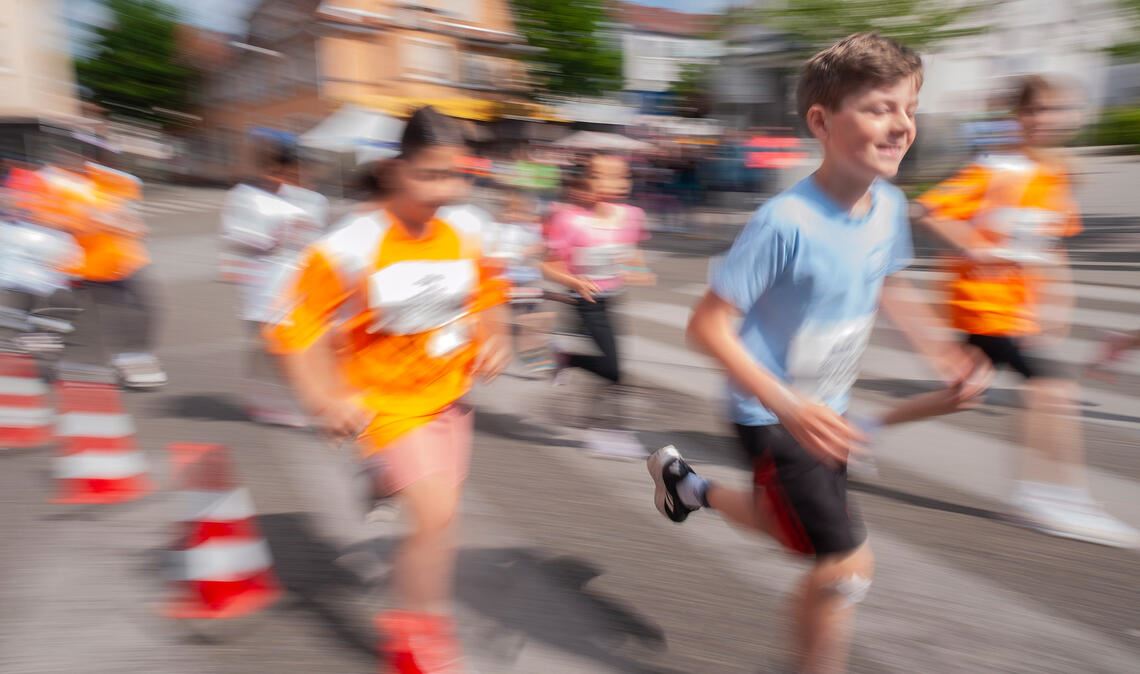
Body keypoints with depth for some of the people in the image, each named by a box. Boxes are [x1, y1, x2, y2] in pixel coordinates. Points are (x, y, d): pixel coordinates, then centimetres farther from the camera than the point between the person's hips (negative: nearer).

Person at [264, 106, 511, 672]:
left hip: (448, 395, 6)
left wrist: (492, 340, -3)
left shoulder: (463, 239, -4)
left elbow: (487, 296, 14)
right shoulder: (351, 247, -20)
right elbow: (294, 326, -16)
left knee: (439, 515, 14)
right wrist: (325, 398, -22)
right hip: (386, 400, -6)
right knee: (435, 517, -11)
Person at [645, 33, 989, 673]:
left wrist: (944, 350, 5)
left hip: (827, 408, 8)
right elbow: (708, 324, -27)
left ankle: (688, 484, 49)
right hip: (773, 413, -8)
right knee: (847, 564, -5)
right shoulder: (786, 222, -29)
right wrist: (791, 409, -34)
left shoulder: (889, 205, -5)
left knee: (795, 522, 26)